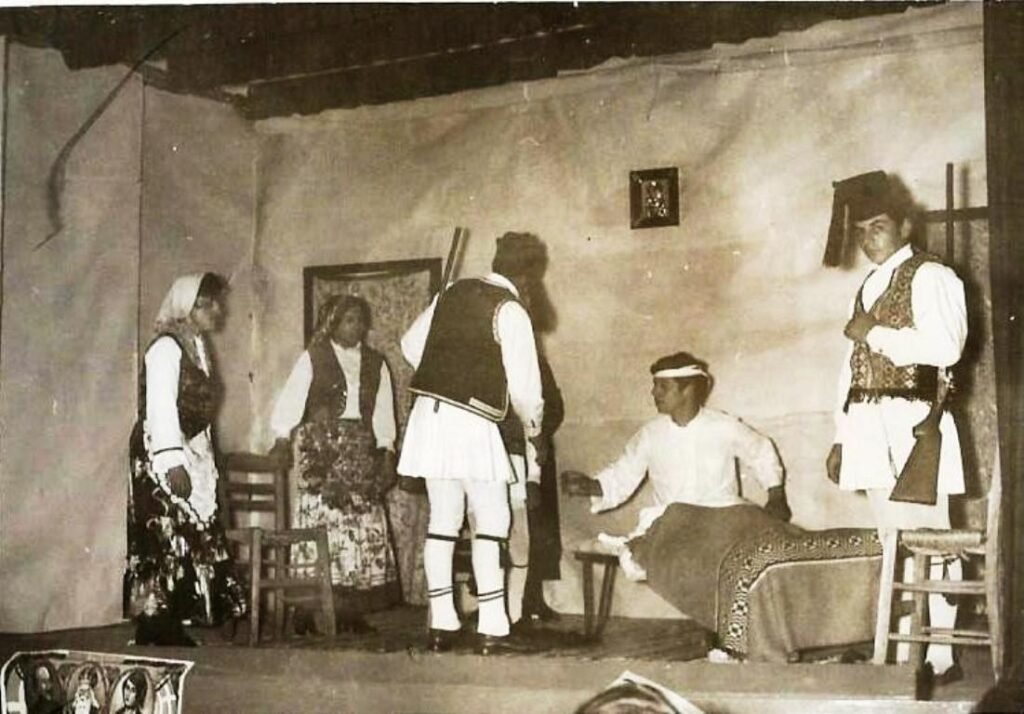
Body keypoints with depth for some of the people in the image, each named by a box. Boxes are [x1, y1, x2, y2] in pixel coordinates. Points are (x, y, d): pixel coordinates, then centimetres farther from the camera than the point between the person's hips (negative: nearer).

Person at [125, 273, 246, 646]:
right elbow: (160, 407, -17)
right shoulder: (167, 347, -11)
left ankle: (169, 628, 14)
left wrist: (201, 460, 13)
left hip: (192, 457, 9)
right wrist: (172, 461, -22)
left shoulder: (197, 347, 15)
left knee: (188, 541, 8)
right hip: (164, 459, -9)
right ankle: (154, 631, -2)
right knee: (163, 541, -7)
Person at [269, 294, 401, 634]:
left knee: (363, 526, -1)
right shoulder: (312, 358, 3)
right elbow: (292, 398, -5)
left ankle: (353, 608, 2)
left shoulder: (375, 364, 13)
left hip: (362, 451, 4)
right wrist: (283, 438, -17)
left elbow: (383, 411, 12)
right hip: (322, 450, -4)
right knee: (320, 523, -8)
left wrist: (386, 452, 3)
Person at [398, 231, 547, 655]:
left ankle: (441, 625, 15)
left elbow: (411, 345, 19)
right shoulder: (510, 311, -8)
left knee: (442, 522, 11)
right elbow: (524, 385, -9)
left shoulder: (452, 293, 11)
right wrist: (533, 433, 6)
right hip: (472, 423, -6)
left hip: (430, 414, 6)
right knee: (491, 524, 1)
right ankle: (491, 629, -2)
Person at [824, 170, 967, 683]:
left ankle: (938, 657, -3)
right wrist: (841, 437, 15)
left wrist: (874, 333, -11)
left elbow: (945, 346, -19)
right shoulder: (869, 288, 22)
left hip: (912, 425, -8)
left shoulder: (929, 277, -3)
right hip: (870, 430, 8)